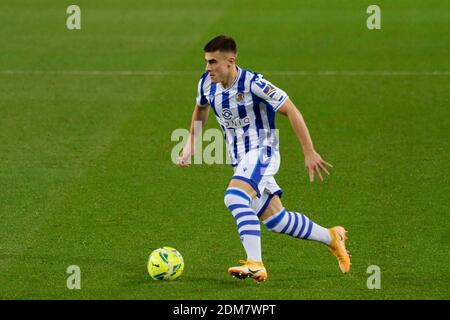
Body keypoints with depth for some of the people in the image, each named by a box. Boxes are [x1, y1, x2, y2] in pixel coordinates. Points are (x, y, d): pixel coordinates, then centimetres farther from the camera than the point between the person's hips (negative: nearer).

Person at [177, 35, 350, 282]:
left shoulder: (253, 83, -21)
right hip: (240, 159, 8)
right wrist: (191, 143, 17)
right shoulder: (207, 83, -1)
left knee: (235, 197, -32)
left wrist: (309, 153, -18)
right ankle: (332, 237, 31)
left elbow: (291, 111, -17)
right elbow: (201, 109, 24)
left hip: (261, 152, -8)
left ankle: (255, 264, -36)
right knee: (273, 219, 10)